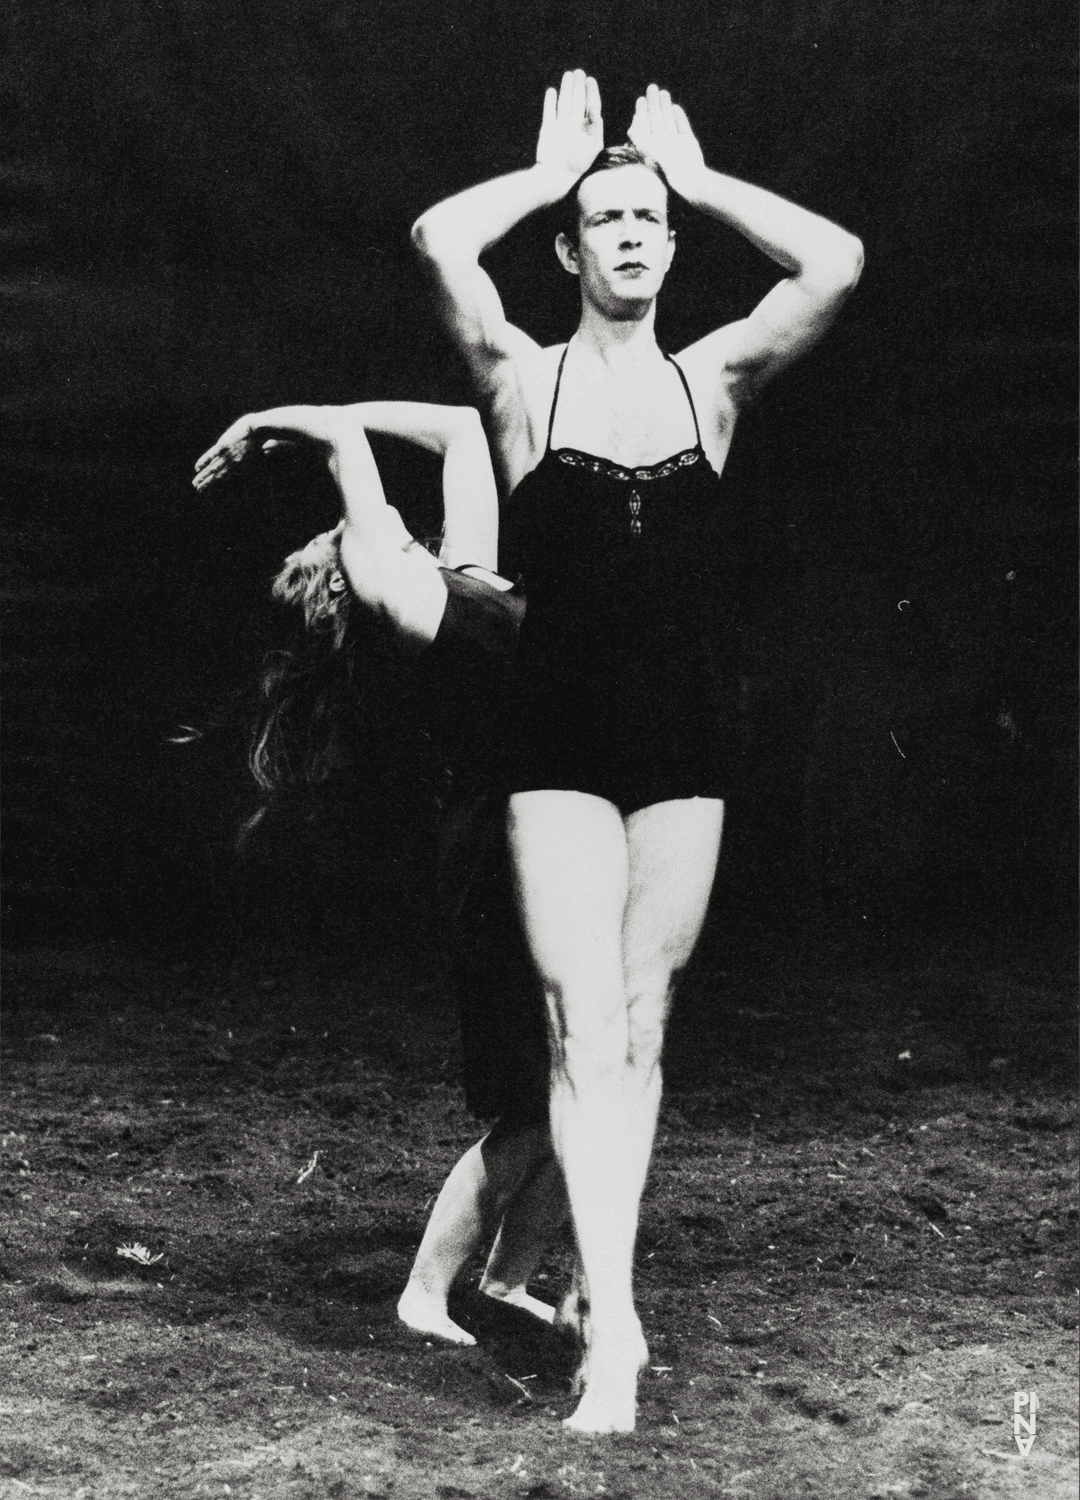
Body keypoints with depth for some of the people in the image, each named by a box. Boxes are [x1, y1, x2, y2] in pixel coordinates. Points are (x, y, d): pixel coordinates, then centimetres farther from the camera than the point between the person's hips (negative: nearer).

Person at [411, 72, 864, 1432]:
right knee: (584, 1023, -10)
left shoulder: (711, 379, 8)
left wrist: (699, 180, 5)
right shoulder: (525, 379, 2)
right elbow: (437, 240, -13)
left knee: (641, 1026, 8)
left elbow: (837, 263, -4)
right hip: (560, 744, -2)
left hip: (686, 745, 3)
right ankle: (612, 1322, -13)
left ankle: (594, 1272, 20)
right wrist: (550, 174, 3)